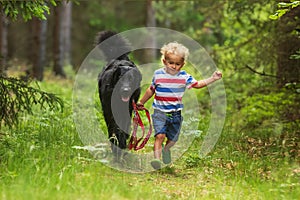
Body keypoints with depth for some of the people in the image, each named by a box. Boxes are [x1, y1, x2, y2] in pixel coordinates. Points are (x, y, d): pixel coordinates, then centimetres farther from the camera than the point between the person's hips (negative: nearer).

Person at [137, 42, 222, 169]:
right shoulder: (158, 75, -1)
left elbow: (197, 84, 4)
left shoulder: (184, 77, -1)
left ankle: (166, 150, 41)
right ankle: (157, 158, -22)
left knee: (173, 138, 10)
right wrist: (141, 102, 22)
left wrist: (212, 79, -6)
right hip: (160, 112, -2)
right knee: (160, 135, -19)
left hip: (176, 114, 2)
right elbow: (151, 90, 13)